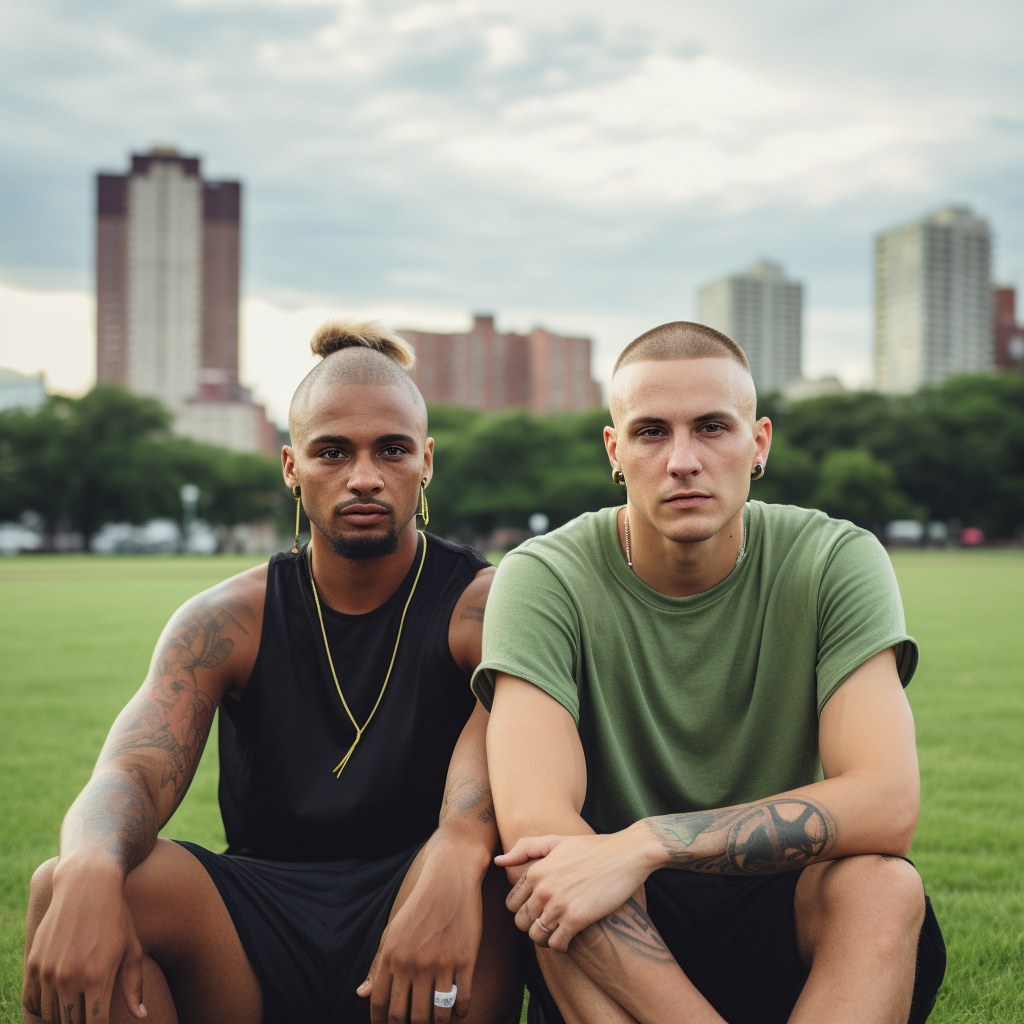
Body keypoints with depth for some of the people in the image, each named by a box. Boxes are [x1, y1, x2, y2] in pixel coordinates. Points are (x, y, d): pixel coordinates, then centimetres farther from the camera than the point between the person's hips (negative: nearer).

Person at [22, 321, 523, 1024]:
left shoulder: (485, 604, -5)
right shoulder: (225, 622, 2)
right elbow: (133, 772, -12)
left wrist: (456, 855, -48)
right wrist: (91, 870, -37)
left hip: (402, 914, -1)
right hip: (261, 912, 1)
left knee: (481, 873, -36)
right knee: (64, 887, -26)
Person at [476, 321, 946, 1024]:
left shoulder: (835, 561, -10)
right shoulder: (544, 579, -13)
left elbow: (887, 804, -23)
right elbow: (532, 823, -26)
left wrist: (647, 842, -32)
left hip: (777, 917, 1)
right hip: (608, 942, -1)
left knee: (884, 886, -30)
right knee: (550, 881, -33)